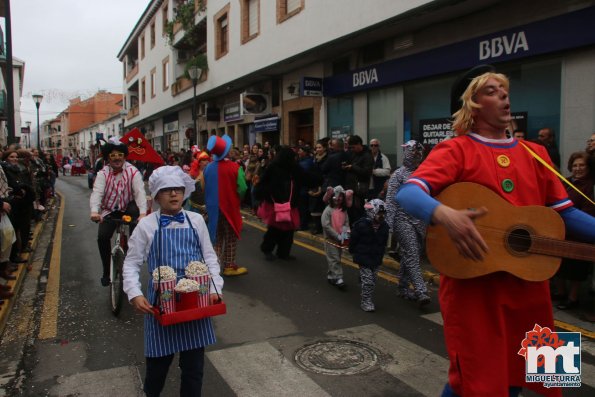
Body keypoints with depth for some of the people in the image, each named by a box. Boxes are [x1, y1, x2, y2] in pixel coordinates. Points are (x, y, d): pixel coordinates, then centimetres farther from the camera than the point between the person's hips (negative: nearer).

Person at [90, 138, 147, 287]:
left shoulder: (133, 172, -12)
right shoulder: (103, 173, -7)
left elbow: (140, 192, -24)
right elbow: (97, 192, -22)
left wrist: (143, 212, -42)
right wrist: (94, 211, -42)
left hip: (128, 207, -2)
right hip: (109, 211, 2)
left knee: (135, 212, -35)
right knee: (102, 236, -16)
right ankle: (106, 271, 6)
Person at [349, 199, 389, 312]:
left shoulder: (384, 226, 0)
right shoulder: (361, 225, -18)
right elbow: (353, 239, -7)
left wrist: (381, 255, 17)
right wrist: (353, 251, 3)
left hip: (376, 258, 5)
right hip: (364, 257, -5)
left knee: (373, 280, 12)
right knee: (367, 280, -7)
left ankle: (369, 300, 26)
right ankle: (365, 301, 4)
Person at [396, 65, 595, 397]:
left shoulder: (535, 153, 11)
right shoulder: (456, 150, -8)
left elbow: (565, 212, 9)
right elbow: (407, 194, -22)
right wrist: (444, 214, -42)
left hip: (529, 285, 6)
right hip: (474, 286, -5)